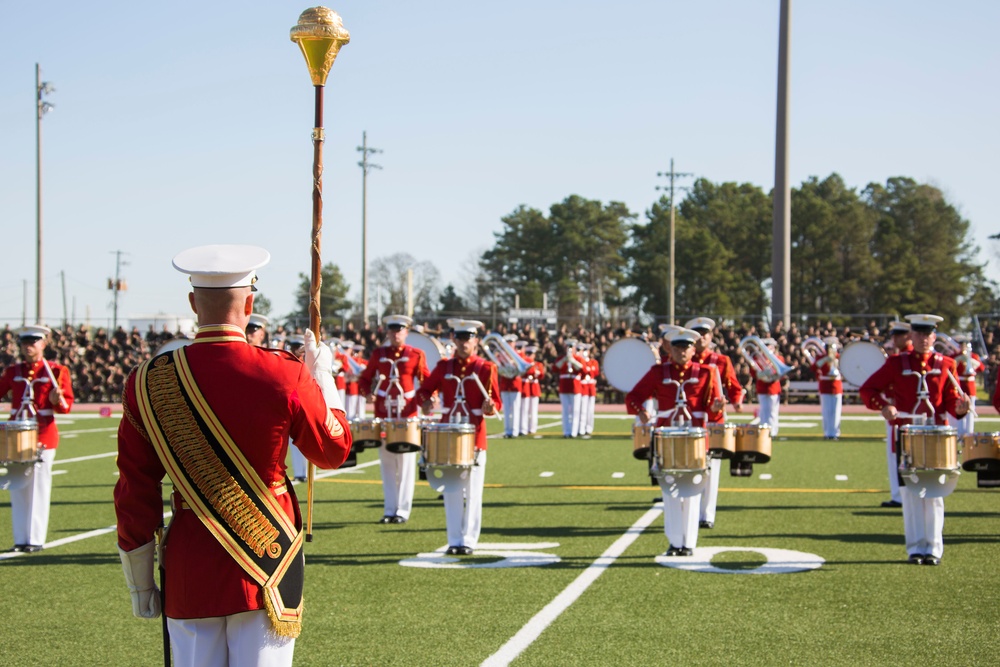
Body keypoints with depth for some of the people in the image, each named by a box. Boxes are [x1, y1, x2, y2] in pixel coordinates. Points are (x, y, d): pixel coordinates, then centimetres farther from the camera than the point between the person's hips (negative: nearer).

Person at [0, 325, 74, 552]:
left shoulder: (56, 371, -1)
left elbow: (66, 406, -4)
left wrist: (57, 400, -24)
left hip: (43, 437, -4)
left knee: (38, 488, -2)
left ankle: (36, 539, 2)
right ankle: (21, 539, 11)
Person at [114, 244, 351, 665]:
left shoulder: (148, 383, -4)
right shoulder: (285, 376, -11)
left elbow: (134, 493, 1)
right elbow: (333, 450, 7)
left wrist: (139, 583, 11)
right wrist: (322, 377, 21)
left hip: (189, 573, 2)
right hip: (267, 559, -2)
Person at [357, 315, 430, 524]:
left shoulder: (416, 355, 1)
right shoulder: (378, 354, 8)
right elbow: (365, 378, 14)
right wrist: (368, 393, -5)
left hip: (406, 415, -2)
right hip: (383, 416, 3)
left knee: (406, 464, 0)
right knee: (387, 465, 7)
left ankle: (403, 511, 3)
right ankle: (389, 510, 12)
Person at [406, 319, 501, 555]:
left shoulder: (486, 368, 0)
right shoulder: (444, 367, 8)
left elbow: (496, 402, -3)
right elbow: (424, 390, 18)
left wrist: (489, 407, -24)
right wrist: (423, 402, -1)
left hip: (474, 438, -3)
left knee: (472, 492, 0)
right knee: (451, 490, 3)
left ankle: (469, 540, 6)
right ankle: (454, 541, 8)